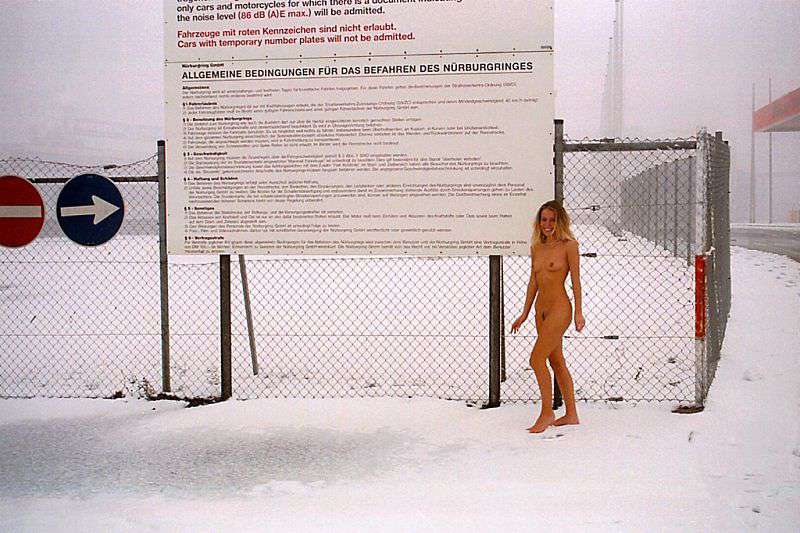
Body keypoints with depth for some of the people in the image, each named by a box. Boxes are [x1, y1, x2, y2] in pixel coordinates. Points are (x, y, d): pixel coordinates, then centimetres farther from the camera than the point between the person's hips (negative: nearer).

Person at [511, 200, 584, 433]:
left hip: (559, 308, -8)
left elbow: (576, 281, -7)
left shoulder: (569, 245, -7)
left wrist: (578, 313, -10)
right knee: (557, 362, 11)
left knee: (537, 359, -11)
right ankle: (571, 415, 20)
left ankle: (547, 413, 1)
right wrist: (524, 314, 15)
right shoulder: (536, 248, 11)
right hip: (541, 309, 8)